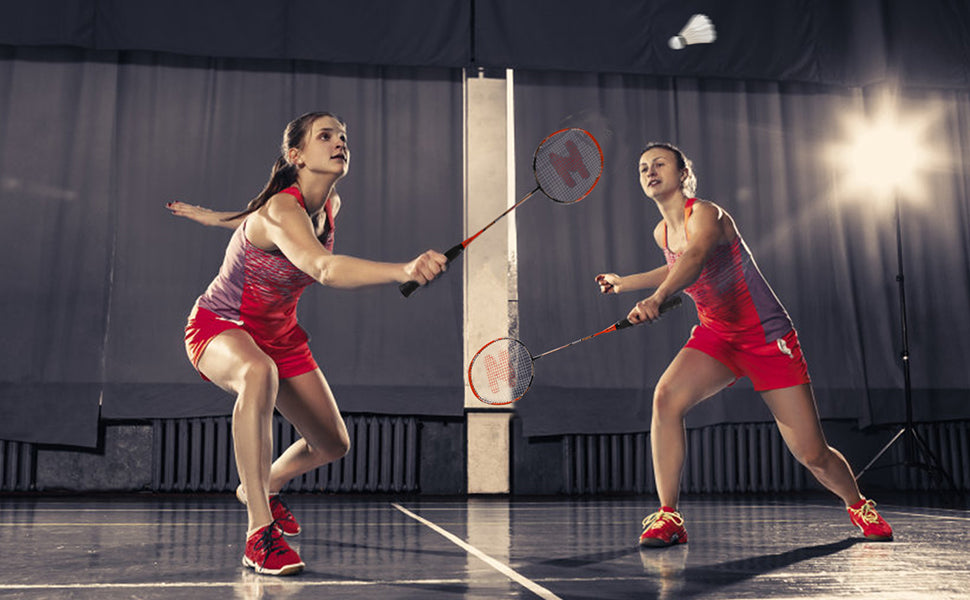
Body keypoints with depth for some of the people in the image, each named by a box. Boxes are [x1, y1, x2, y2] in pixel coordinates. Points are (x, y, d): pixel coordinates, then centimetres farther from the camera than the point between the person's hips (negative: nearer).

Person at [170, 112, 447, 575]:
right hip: (219, 327, -7)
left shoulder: (330, 206, -6)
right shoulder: (280, 210, -32)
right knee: (259, 373, -43)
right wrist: (404, 270, -69)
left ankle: (263, 487, 39)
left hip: (279, 332, 8)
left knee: (333, 444, 6)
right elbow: (325, 268, -54)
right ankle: (259, 533, -37)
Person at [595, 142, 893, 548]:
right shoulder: (662, 233, 5)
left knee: (812, 454, -3)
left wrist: (657, 297, -58)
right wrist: (624, 282, 24)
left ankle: (858, 506, 30)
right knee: (666, 397, -26)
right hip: (715, 336, 5)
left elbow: (695, 259, -40)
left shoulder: (705, 214, -17)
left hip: (768, 337, -5)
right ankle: (668, 518, -19)